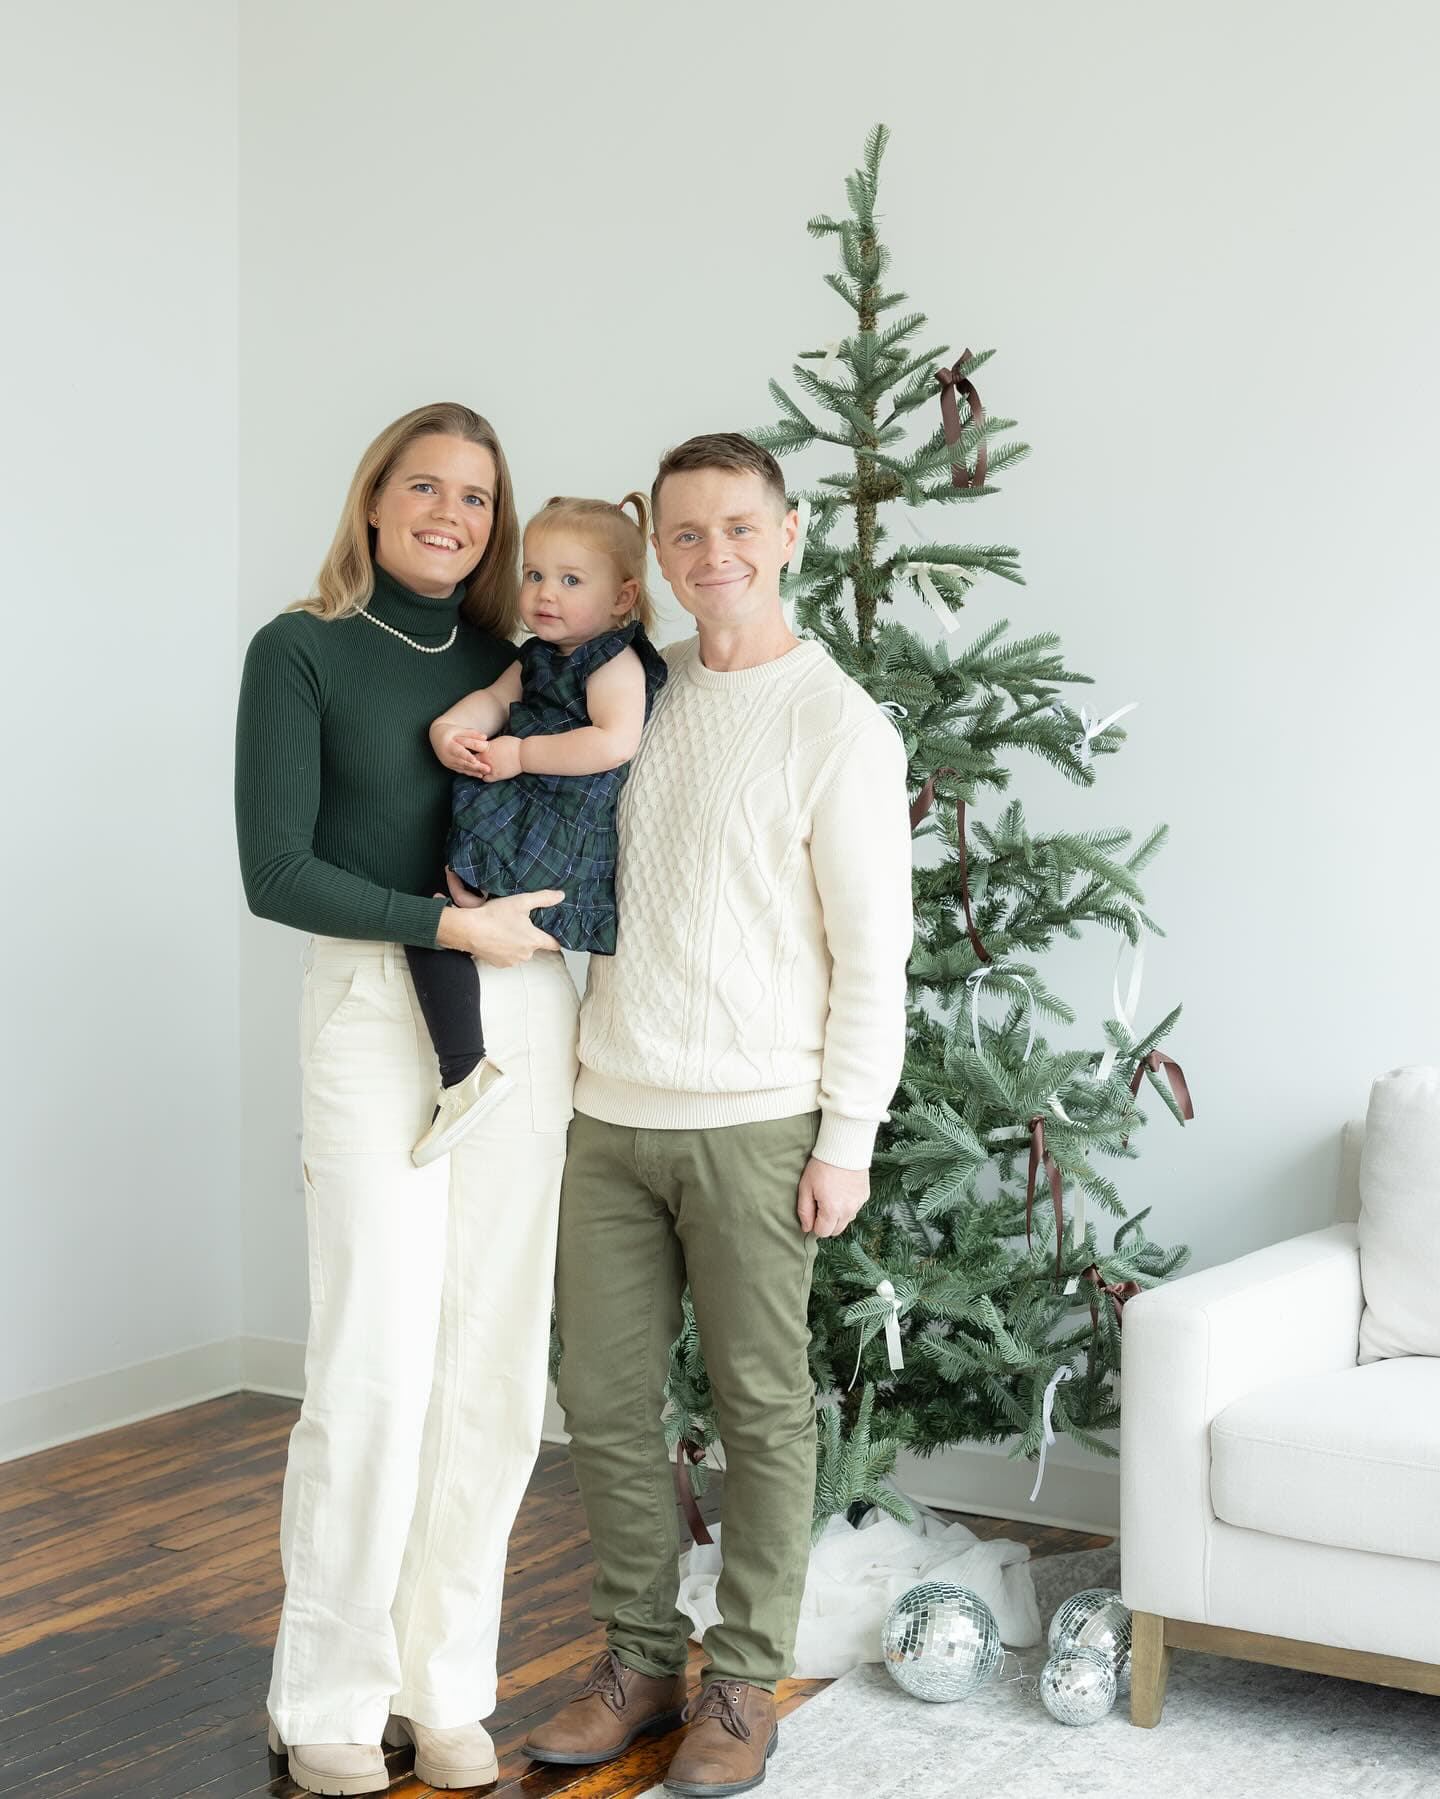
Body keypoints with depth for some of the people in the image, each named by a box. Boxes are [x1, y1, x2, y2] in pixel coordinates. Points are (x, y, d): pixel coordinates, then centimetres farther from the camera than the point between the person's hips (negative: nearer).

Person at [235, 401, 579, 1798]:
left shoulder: (515, 660, 13)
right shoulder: (301, 651, 0)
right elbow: (275, 871, -8)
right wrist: (449, 925, -13)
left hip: (527, 1017, 5)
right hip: (374, 1015, -4)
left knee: (492, 1372, 5)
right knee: (376, 1372, -6)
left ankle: (444, 1687, 17)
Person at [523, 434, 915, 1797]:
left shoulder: (837, 724, -6)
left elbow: (871, 953, -6)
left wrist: (848, 1138, -9)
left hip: (752, 1122, -5)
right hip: (608, 1113, 5)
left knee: (761, 1410, 4)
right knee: (604, 1401, 10)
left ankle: (743, 1684, 17)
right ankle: (639, 1659, 25)